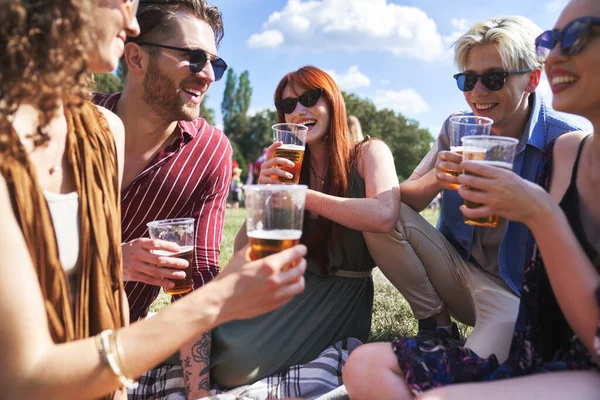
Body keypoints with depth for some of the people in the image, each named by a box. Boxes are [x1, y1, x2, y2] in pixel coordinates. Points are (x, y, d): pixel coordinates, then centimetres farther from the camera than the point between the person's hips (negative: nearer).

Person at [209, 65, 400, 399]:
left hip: (341, 295, -5)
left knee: (232, 364, -21)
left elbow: (383, 215, -29)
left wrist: (303, 195, -17)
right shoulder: (288, 167, 8)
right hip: (291, 288, 6)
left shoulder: (369, 153, -4)